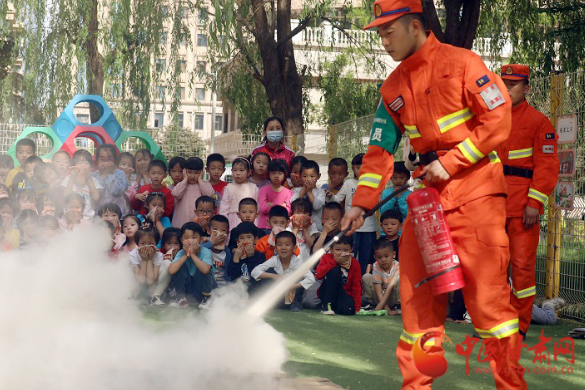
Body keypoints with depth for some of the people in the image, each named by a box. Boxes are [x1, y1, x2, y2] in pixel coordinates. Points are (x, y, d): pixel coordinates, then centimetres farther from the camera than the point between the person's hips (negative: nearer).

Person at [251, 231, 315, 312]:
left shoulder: (297, 261, -16)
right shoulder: (274, 260, -13)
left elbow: (311, 279, -28)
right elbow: (254, 272, -21)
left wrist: (293, 286, -37)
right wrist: (274, 276, -32)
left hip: (293, 295, -1)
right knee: (270, 271, -19)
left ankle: (296, 303, -6)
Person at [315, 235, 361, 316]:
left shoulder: (354, 264, 1)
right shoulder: (326, 258, -3)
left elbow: (356, 286, 0)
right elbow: (318, 275, -21)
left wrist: (357, 308, -7)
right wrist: (335, 261, -24)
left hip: (344, 295, 1)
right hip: (327, 293, -1)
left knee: (348, 309, -35)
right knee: (335, 270, -27)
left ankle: (334, 307, 2)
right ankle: (326, 305, -22)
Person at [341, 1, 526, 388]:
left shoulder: (461, 63, -7)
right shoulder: (393, 88, 11)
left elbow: (498, 119, -10)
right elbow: (380, 150, 12)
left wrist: (450, 162, -14)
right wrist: (361, 203, 2)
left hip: (476, 189, -6)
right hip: (429, 193, 6)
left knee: (486, 288, -9)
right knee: (417, 288, 3)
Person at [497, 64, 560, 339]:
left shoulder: (538, 121, 1)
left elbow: (547, 166, -5)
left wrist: (535, 203, -13)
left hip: (522, 208, -5)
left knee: (522, 265, -4)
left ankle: (519, 325, 2)